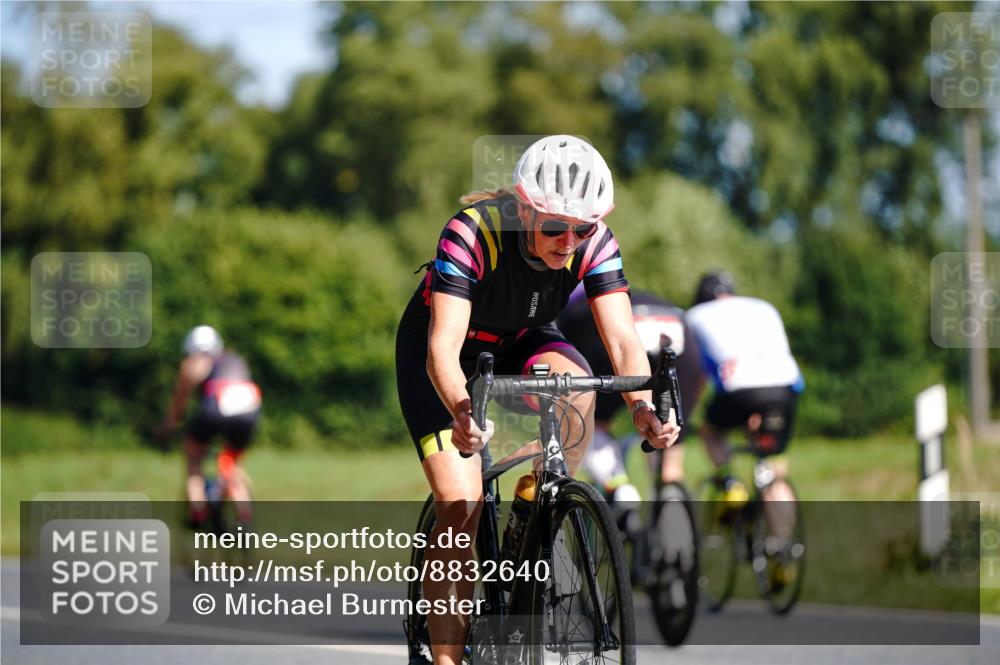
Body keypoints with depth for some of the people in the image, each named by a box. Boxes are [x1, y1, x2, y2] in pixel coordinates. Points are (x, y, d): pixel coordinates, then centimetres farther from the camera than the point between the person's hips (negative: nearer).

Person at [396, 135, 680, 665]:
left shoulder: (595, 243, -24)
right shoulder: (472, 232, -35)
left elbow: (622, 339, -30)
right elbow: (443, 346, -42)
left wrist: (641, 405, -50)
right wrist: (461, 412, -62)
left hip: (520, 343, 3)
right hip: (437, 352, -3)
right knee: (461, 504, -19)